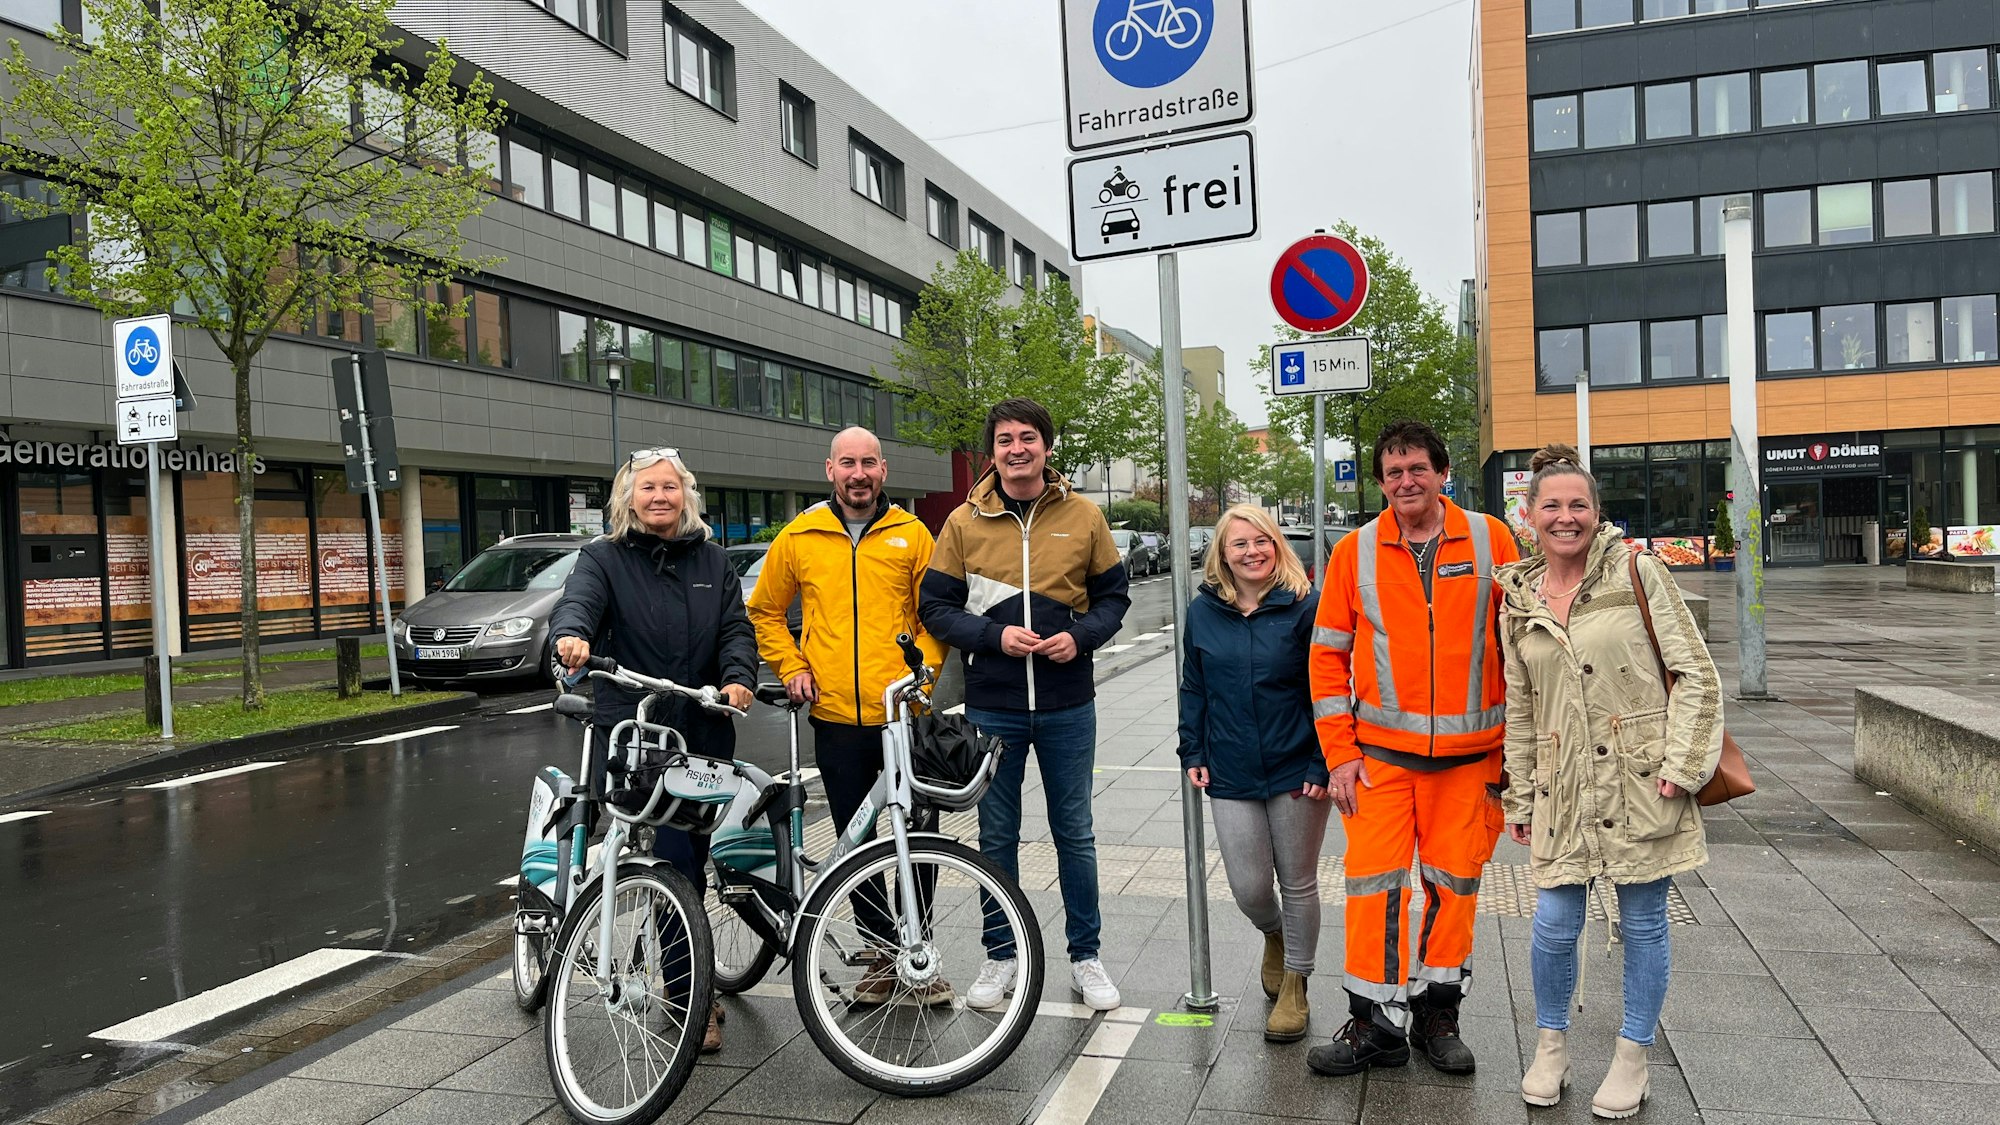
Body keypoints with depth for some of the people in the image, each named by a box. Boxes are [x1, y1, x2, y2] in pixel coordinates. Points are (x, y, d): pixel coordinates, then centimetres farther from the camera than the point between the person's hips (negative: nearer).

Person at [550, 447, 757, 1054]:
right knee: (674, 857, -11)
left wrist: (739, 676, -16)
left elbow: (736, 626, 5)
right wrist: (570, 634, -41)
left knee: (694, 854, 11)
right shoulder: (605, 557, 2)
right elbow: (578, 599, -18)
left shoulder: (712, 560, 13)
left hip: (705, 733, 4)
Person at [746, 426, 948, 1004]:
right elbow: (764, 611, 15)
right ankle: (884, 950, 25)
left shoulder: (911, 533, 3)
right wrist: (792, 669, 4)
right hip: (836, 717, 1)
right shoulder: (800, 537, 5)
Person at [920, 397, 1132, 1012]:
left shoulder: (1083, 516, 0)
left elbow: (1114, 596, 7)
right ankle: (1000, 955, 27)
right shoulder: (964, 522, -1)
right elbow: (936, 608, 1)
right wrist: (994, 635, -15)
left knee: (1074, 834, 11)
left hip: (1068, 706, 0)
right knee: (997, 836, 11)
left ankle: (1085, 955, 26)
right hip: (992, 709, 0)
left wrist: (1080, 636, -12)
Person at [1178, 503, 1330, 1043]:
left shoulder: (1306, 606, -8)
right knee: (1248, 888, 4)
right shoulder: (1203, 612, 3)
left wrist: (1321, 765, -10)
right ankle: (1274, 936, 39)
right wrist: (1193, 753, 5)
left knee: (1298, 883, 11)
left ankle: (1294, 984, 31)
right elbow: (1193, 689, 11)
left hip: (1296, 771, -2)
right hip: (1231, 775, 3)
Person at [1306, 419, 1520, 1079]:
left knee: (1454, 882, 9)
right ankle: (1377, 1023, 13)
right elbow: (1328, 655, 3)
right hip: (1379, 751, 0)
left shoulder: (1490, 540, 0)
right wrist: (1340, 752, -2)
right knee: (1375, 881, -1)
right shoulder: (1356, 552, 0)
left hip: (1469, 753, 0)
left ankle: (1437, 1014, 26)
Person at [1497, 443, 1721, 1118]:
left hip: (1642, 780, -2)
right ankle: (1550, 1044, 26)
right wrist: (1520, 800, 12)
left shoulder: (1637, 571, -2)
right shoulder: (1519, 602, 7)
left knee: (1643, 922, 9)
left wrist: (1682, 765, -11)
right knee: (1555, 923, 2)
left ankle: (1632, 1057, 27)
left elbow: (1695, 672, -3)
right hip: (1564, 788, 2)